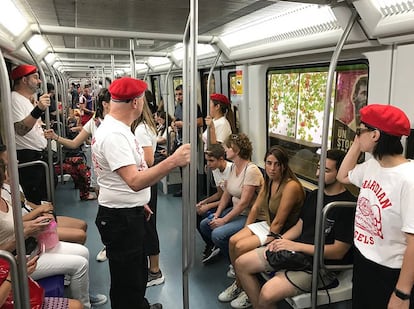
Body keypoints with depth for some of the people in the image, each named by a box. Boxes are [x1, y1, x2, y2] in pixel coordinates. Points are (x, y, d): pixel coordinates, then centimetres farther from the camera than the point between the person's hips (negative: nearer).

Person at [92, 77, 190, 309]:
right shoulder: (114, 134, -25)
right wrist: (172, 162, -41)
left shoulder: (118, 128, 9)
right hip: (120, 219, -11)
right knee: (127, 282, 7)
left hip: (130, 213, 11)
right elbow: (135, 181, -36)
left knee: (138, 273, 29)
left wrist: (138, 202, 22)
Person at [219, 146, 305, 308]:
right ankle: (238, 283, 11)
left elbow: (278, 222, -22)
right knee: (233, 241, -9)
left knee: (241, 247, -19)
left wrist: (266, 241, -14)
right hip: (267, 224, 8)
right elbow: (256, 207, 8)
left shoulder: (291, 186, -24)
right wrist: (245, 232, 4)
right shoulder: (268, 181, 3)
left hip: (284, 233, -8)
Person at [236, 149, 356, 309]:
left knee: (268, 293, -28)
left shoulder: (349, 205, -16)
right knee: (241, 263, 1)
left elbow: (338, 251, -17)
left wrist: (296, 246, -20)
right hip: (295, 250, 8)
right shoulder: (314, 194, 11)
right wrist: (282, 240, -4)